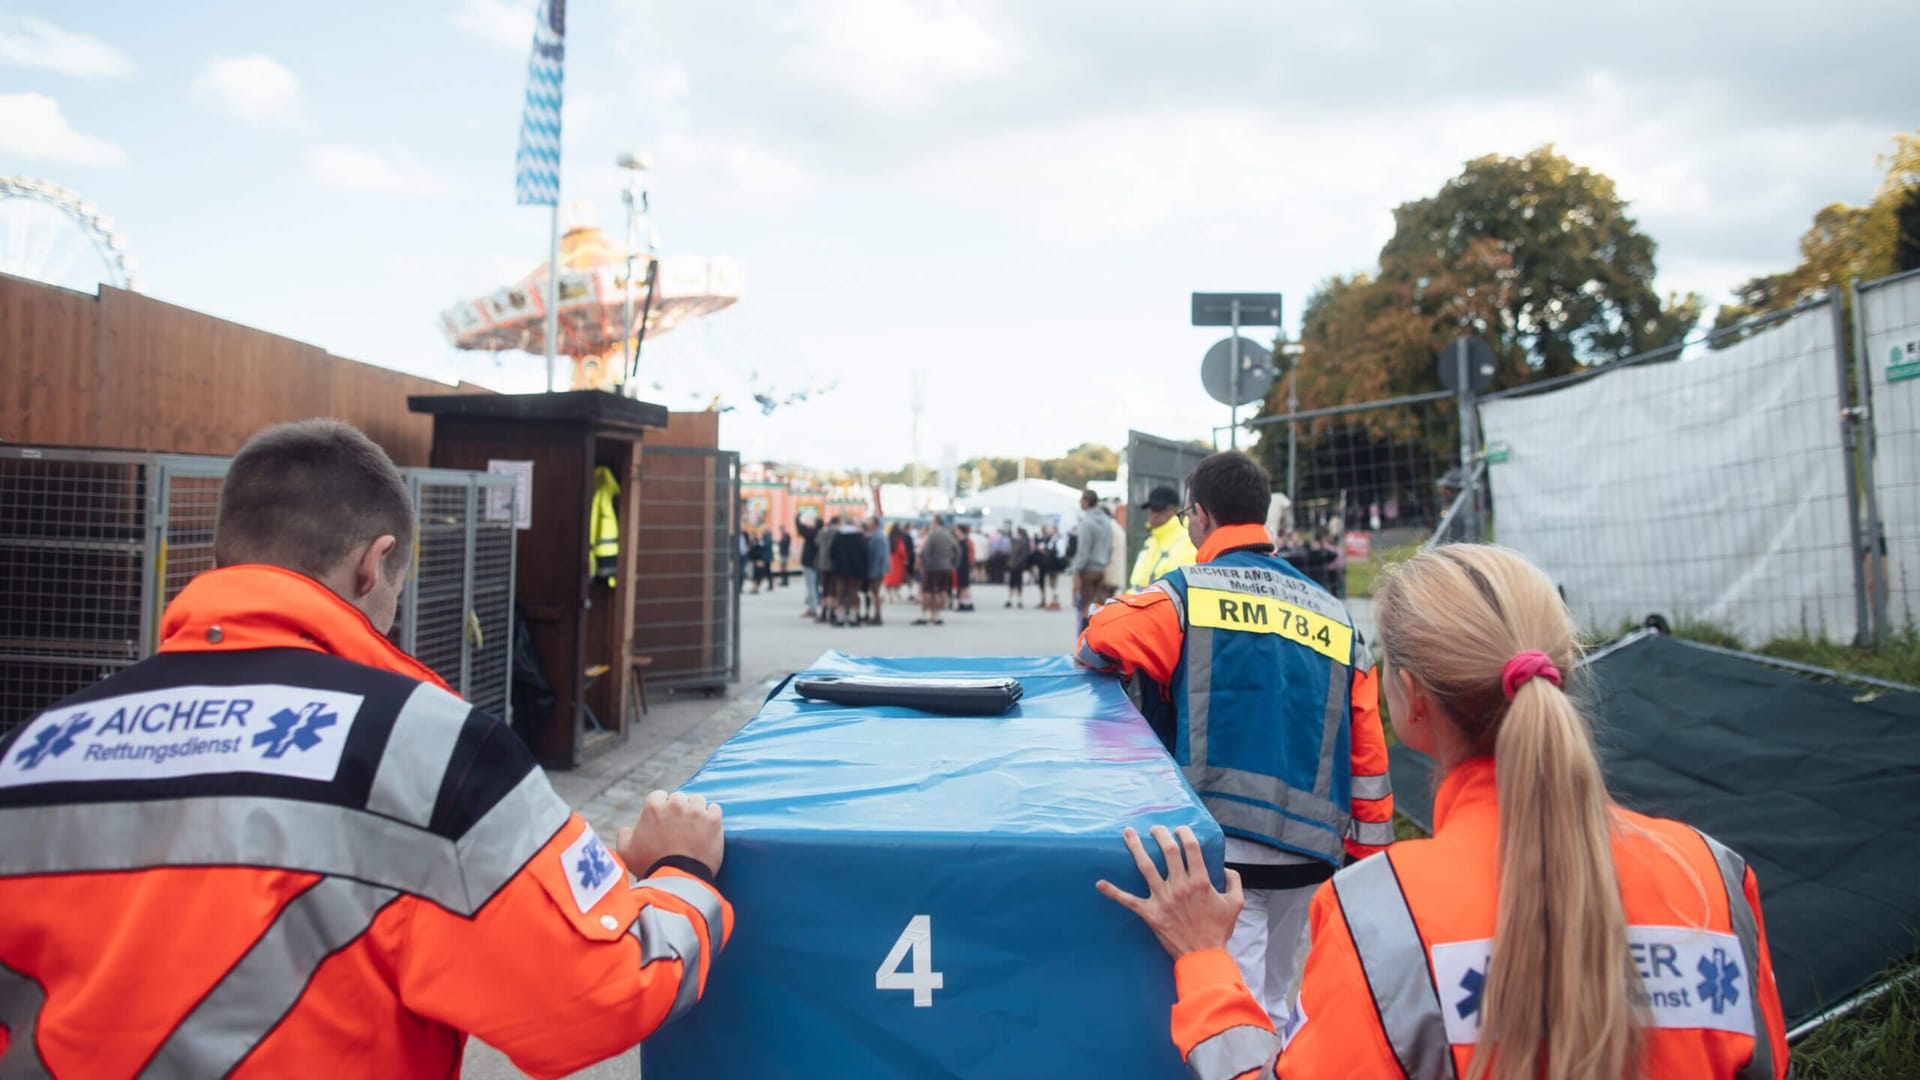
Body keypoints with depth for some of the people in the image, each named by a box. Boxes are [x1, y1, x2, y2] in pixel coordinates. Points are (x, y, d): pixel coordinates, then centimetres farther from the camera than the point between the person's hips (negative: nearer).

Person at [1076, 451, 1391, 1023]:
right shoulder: (1335, 615, 11)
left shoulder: (1188, 592, -4)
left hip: (1223, 845, -6)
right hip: (1310, 849, 6)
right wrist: (1369, 852, 16)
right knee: (1270, 1003, 23)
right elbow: (1367, 749, 10)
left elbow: (1100, 640, -15)